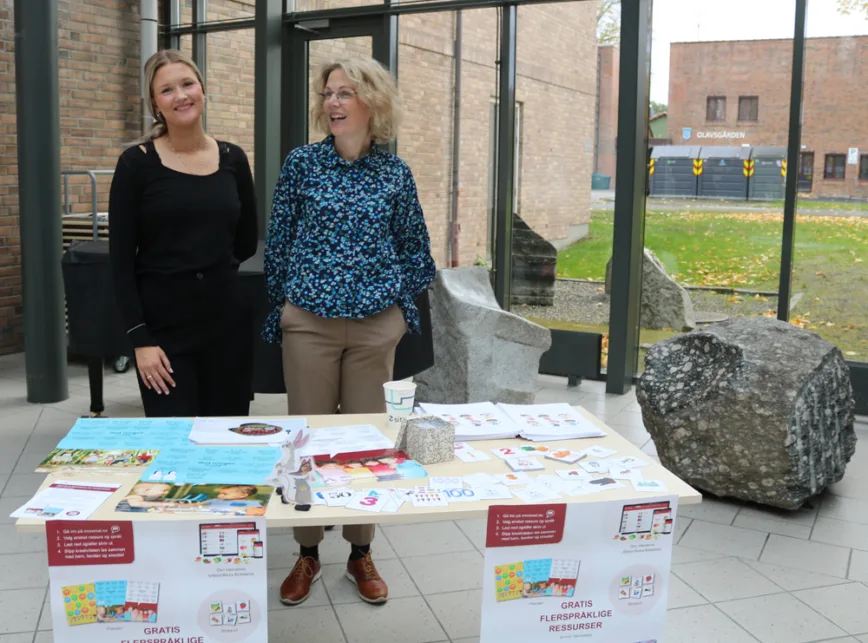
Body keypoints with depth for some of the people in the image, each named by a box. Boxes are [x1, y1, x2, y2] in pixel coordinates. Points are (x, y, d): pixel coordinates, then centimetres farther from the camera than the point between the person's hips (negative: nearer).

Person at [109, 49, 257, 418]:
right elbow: (121, 262, -6)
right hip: (163, 324, -3)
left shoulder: (232, 159, 5)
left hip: (227, 318, 3)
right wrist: (140, 339, -11)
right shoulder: (137, 163, -4)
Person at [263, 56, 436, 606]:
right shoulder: (303, 163, -1)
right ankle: (308, 553, 22)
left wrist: (396, 295, 9)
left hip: (376, 323, 1)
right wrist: (283, 303, 9)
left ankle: (361, 553, 24)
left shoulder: (395, 172, 2)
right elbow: (278, 241, 6)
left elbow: (415, 250, 11)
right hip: (309, 321, 0)